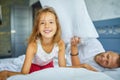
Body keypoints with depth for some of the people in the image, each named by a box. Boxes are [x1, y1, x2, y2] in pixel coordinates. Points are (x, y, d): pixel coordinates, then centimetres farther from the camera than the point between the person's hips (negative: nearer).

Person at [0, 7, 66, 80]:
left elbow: (63, 68, -20)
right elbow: (24, 73, -38)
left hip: (48, 65, 3)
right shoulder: (33, 45, -39)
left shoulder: (60, 44, -32)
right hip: (34, 65, -3)